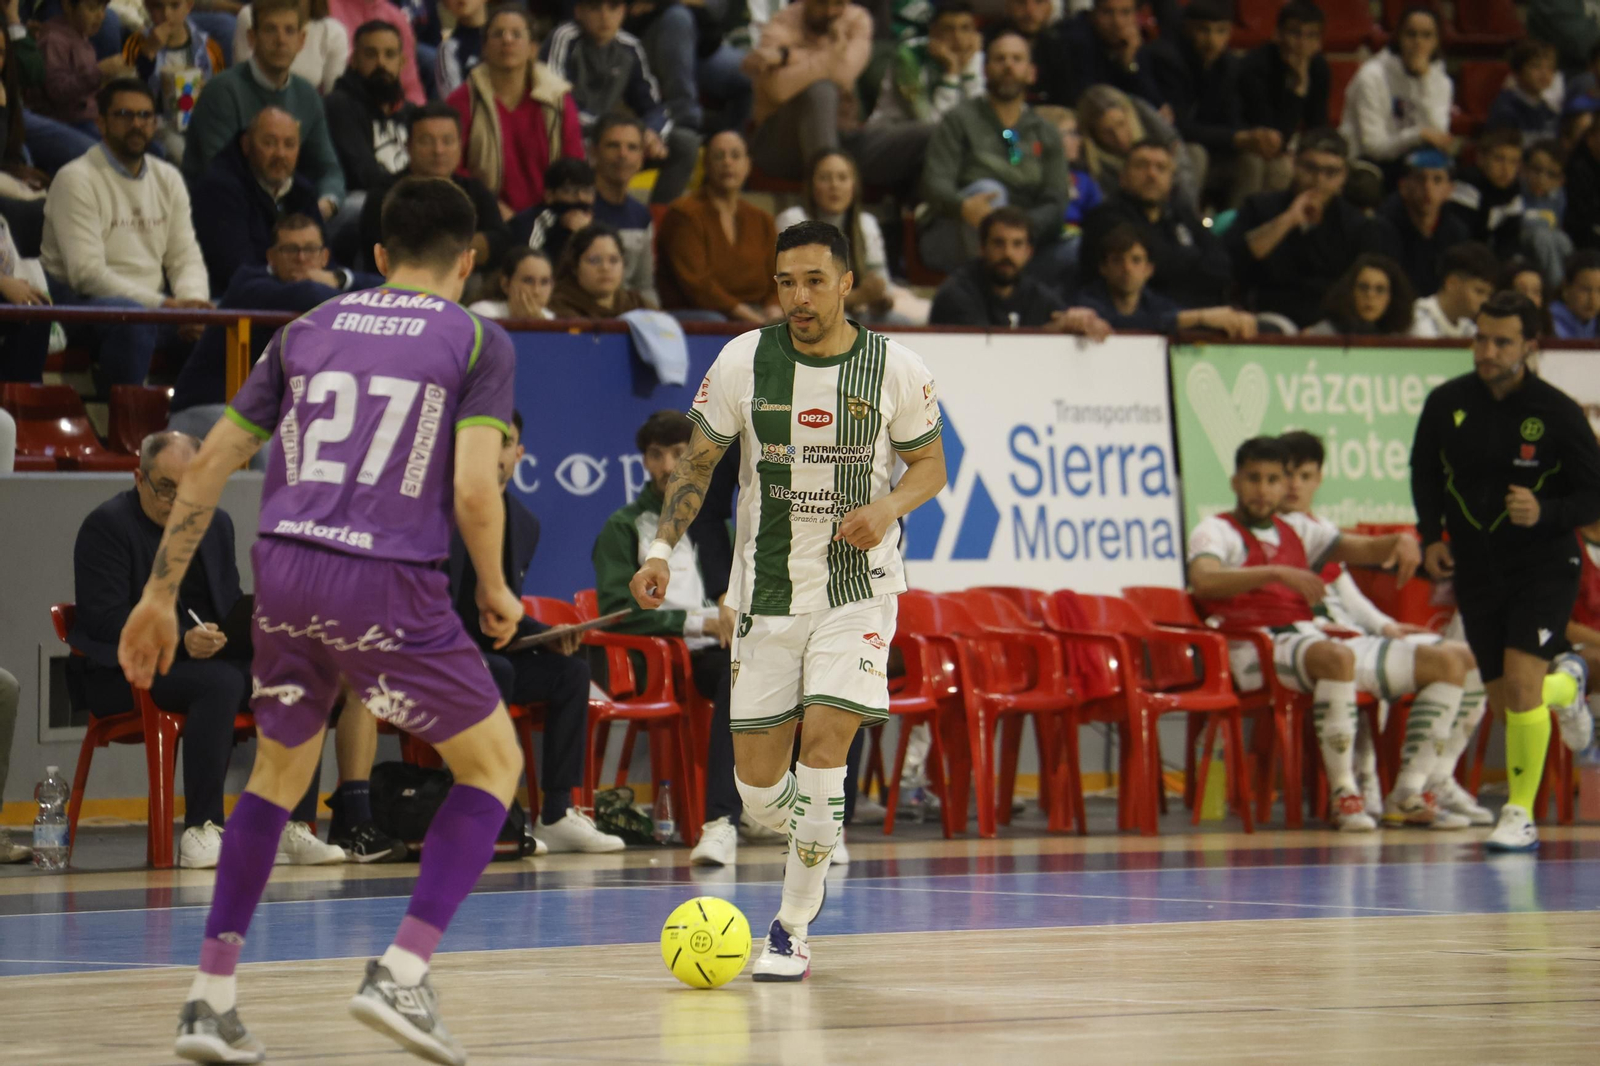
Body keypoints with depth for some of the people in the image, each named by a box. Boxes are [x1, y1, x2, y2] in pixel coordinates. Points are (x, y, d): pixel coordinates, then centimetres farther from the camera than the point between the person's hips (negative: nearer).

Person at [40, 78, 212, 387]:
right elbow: (87, 272, -16)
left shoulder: (168, 178, 15)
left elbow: (186, 257, 11)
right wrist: (165, 304, -22)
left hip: (154, 304, 6)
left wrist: (194, 302, -14)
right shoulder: (77, 179, -7)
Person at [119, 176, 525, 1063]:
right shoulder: (477, 343, 5)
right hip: (387, 586, -5)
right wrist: (497, 594, 10)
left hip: (283, 569, 5)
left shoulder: (311, 330, 18)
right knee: (494, 763, 11)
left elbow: (208, 466, 16)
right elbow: (473, 493, -7)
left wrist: (160, 594, 22)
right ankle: (400, 973, -3)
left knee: (278, 773, 23)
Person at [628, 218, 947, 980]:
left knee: (824, 742, -18)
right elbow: (698, 460, 4)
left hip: (858, 585, -2)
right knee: (757, 784, 1)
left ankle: (792, 928, -4)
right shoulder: (744, 361, -6)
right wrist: (661, 547, -8)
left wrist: (889, 505, -16)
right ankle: (816, 845, 38)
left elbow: (929, 464, 5)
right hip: (767, 588, 2)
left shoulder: (896, 370, -7)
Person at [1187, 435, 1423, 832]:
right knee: (1335, 657, -37)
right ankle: (1343, 793, -36)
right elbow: (1203, 579, -19)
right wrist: (1278, 573, -30)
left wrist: (1401, 542, -9)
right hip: (1252, 648, -6)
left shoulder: (1299, 530, 23)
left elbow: (1363, 549, 14)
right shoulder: (1216, 531, 3)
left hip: (1306, 636, 7)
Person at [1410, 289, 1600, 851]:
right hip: (1475, 569, 4)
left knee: (1521, 683, -19)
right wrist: (1432, 536, 1)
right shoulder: (1446, 403, -3)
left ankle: (1521, 815, -7)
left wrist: (1545, 513, -25)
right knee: (1504, 698, 11)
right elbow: (1425, 473, 13)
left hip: (1543, 566, -4)